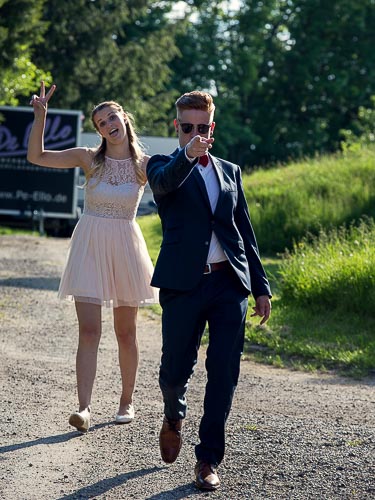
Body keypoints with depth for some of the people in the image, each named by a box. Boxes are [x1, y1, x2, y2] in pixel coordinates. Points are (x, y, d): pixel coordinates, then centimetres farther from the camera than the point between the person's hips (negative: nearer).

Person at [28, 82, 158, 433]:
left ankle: (127, 401, 24)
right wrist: (40, 116, -14)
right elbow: (36, 156, -3)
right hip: (90, 246, -1)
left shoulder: (145, 166, -1)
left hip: (125, 246, 1)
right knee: (88, 331, -10)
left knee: (125, 332, 10)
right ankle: (84, 407, -14)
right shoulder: (89, 159, -2)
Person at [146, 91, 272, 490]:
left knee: (223, 374, -2)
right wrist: (188, 155, -43)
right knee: (175, 370, 4)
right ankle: (174, 419, 37)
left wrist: (260, 286, 13)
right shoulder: (164, 166, 5)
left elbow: (245, 232, 18)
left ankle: (208, 459, 7)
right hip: (183, 284, -3)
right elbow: (164, 181, -22)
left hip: (230, 284, 3)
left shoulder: (230, 171, 17)